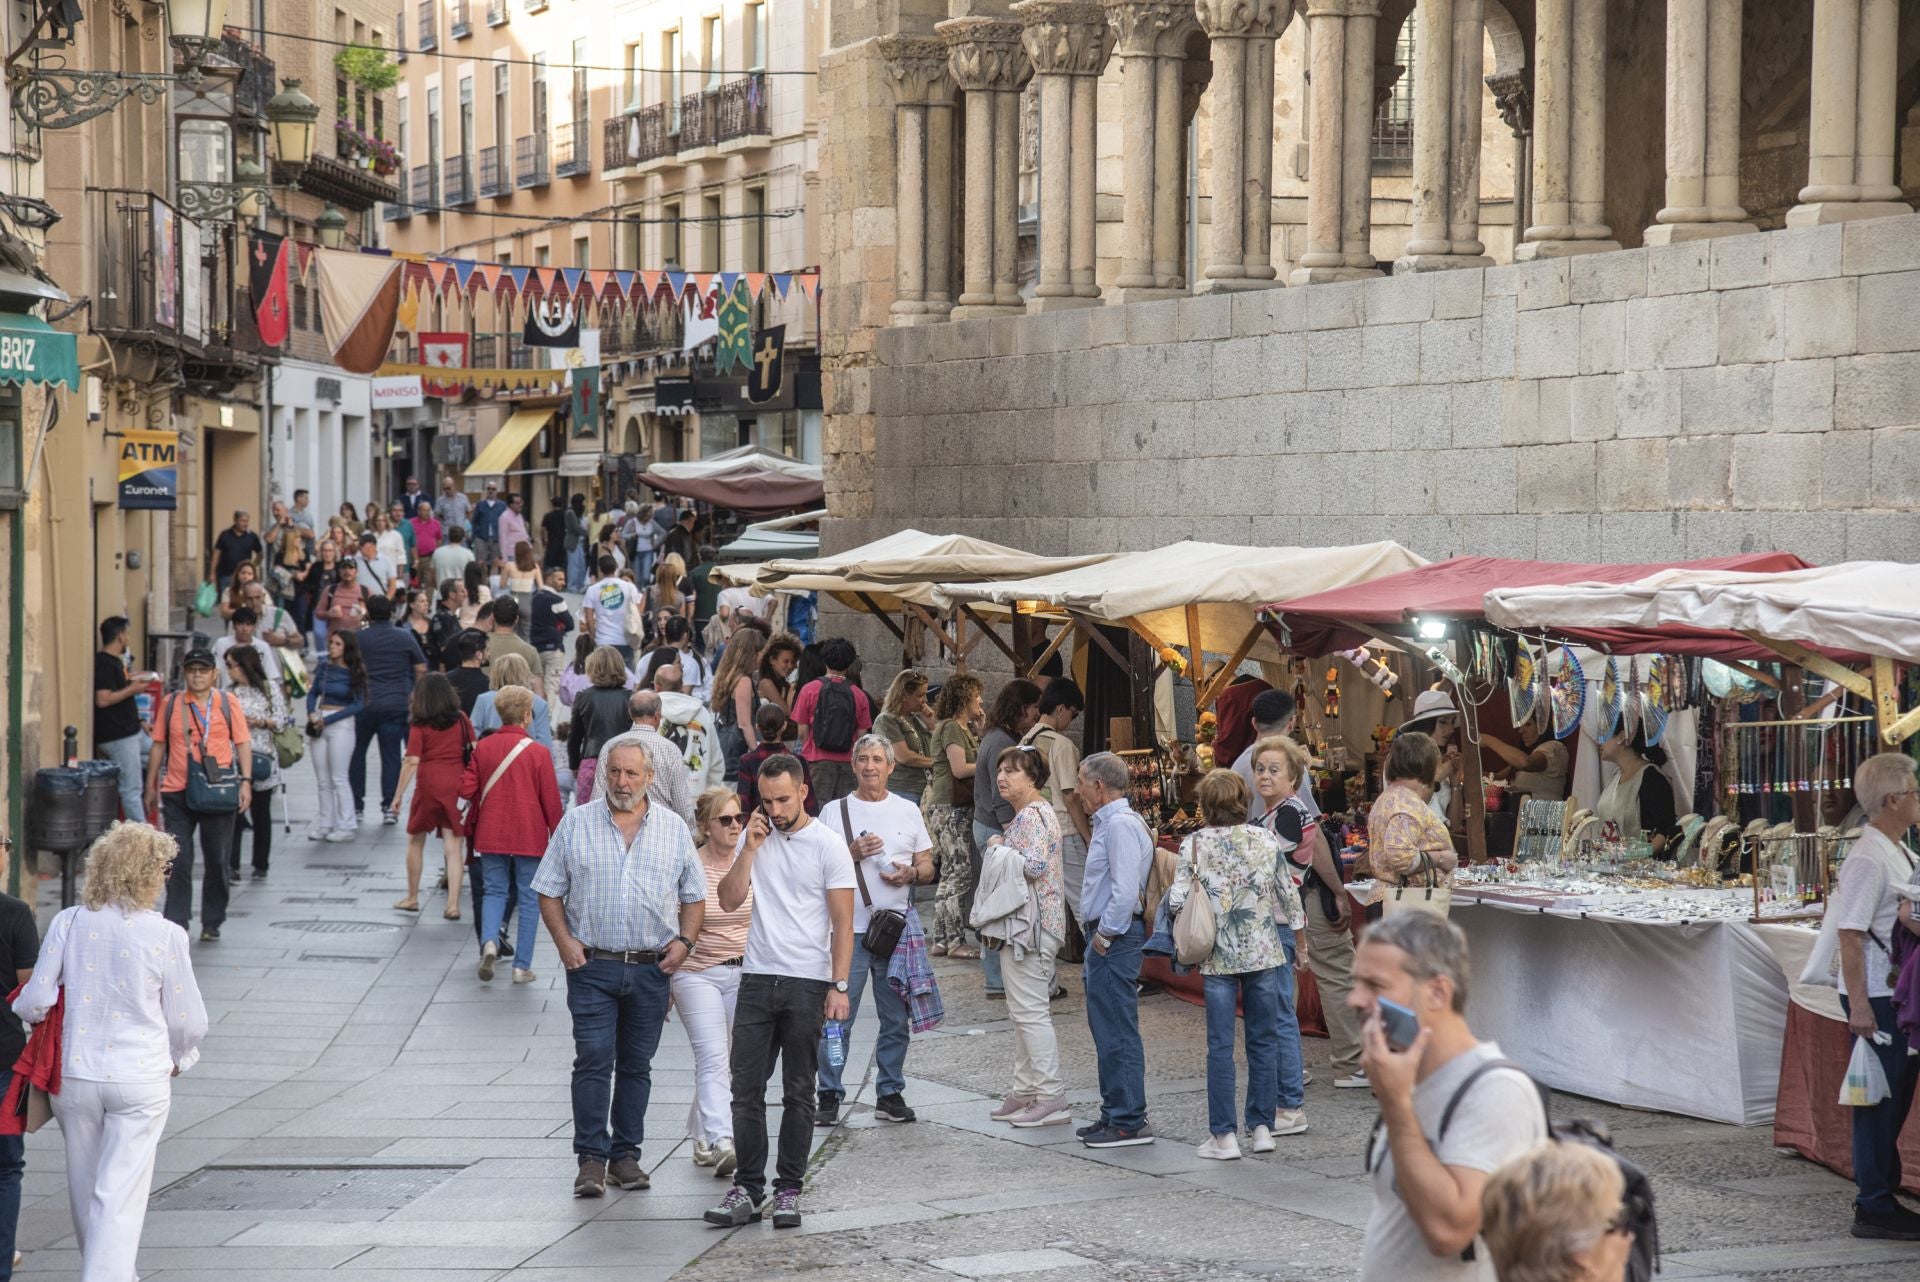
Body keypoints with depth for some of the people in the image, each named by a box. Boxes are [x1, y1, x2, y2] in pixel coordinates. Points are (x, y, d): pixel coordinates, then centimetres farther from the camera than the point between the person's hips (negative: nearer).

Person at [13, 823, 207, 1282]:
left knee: (85, 1189, 20)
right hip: (141, 1079, -3)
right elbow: (189, 1022, -3)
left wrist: (18, 1009, 19)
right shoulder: (164, 935, -11)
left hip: (75, 1076, 3)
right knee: (121, 1194, 0)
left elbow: (34, 1003, -5)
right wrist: (178, 1059, 18)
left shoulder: (68, 923, -5)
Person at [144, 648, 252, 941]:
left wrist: (246, 781, -7)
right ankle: (176, 923, 3)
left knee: (217, 861, 7)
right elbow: (159, 745, 13)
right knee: (178, 862, -2)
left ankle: (212, 923, 19)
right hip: (177, 793, 0)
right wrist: (151, 786, 13)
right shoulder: (170, 704, 6)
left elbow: (243, 744, 3)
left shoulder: (227, 704, 3)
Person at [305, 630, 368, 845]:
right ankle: (325, 824, 15)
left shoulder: (354, 674, -4)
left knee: (339, 778, -4)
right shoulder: (323, 668, 9)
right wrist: (312, 713, -9)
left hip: (341, 724, -5)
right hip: (319, 724, 5)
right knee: (323, 780, 8)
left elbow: (358, 704, -8)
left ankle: (346, 827, 2)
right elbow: (312, 693, 12)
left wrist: (328, 720, -13)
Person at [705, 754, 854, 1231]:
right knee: (747, 1088, 2)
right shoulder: (755, 838, 8)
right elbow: (728, 901, 2)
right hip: (757, 977, 4)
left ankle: (788, 1190, 10)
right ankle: (747, 1187, 7)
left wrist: (839, 986, -12)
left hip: (808, 983, -4)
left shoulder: (827, 844, -5)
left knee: (799, 1093, 4)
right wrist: (750, 849, -8)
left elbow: (842, 921, -6)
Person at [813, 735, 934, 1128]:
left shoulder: (908, 810, 10)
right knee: (837, 1018, -5)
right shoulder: (835, 812, 3)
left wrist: (910, 874, -8)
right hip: (848, 928, -3)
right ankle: (829, 1096, 2)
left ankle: (890, 1094, 16)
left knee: (896, 1018, 7)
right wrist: (853, 853, -15)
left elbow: (927, 866, 13)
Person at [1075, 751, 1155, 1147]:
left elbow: (1125, 890, -24)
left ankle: (1128, 1122, -5)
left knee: (1117, 1033, -8)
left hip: (1114, 940, -11)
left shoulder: (1121, 824, -17)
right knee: (1107, 1031, 15)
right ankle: (1115, 1114, 21)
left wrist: (1105, 935, -17)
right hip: (1105, 936, 11)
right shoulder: (1108, 822, 17)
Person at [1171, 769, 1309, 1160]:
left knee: (1220, 1046, 2)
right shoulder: (1265, 839, 0)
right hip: (1263, 952, 2)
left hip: (1219, 956, -2)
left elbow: (1178, 901, -12)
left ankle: (1224, 1135, 2)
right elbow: (1287, 894, 6)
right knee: (1263, 1040, 12)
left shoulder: (1195, 844, -7)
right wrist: (1297, 931, 21)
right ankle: (1263, 1126, 15)